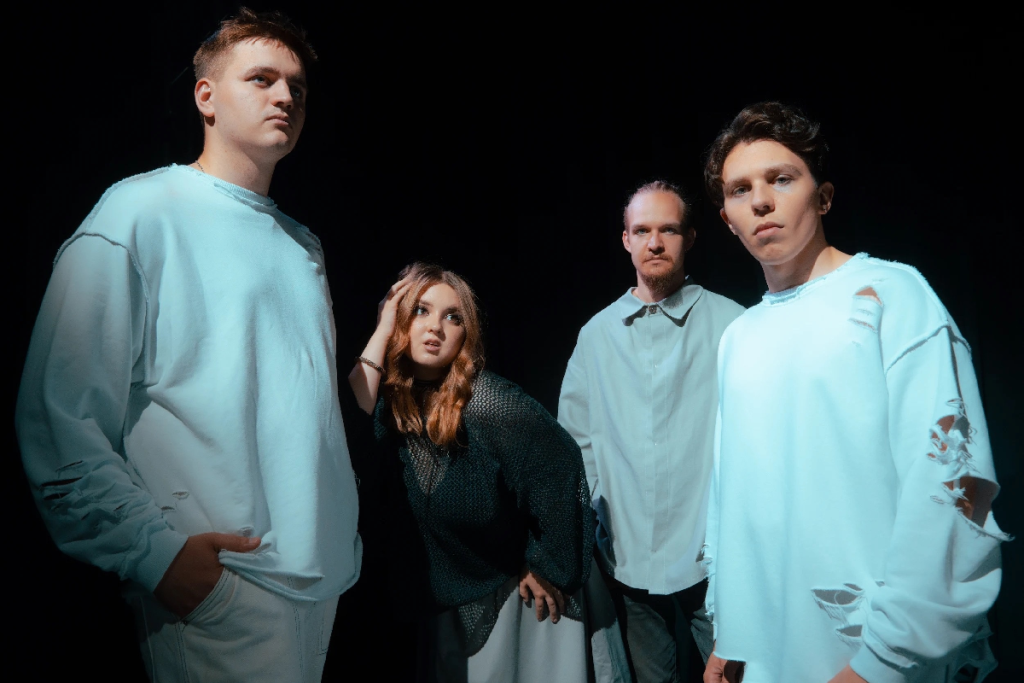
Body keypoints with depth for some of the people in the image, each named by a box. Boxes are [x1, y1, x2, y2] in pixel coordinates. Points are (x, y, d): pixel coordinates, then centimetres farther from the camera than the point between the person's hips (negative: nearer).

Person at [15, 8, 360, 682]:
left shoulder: (304, 245, 14)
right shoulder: (138, 212, -7)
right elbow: (60, 421, -12)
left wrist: (341, 536, 13)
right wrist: (156, 551, -19)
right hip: (213, 590, -6)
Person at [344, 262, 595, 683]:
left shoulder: (486, 400, -25)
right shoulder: (393, 396, -9)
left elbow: (561, 467, -25)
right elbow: (349, 434, -28)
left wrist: (549, 566, -15)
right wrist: (382, 331, -25)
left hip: (514, 593, -4)